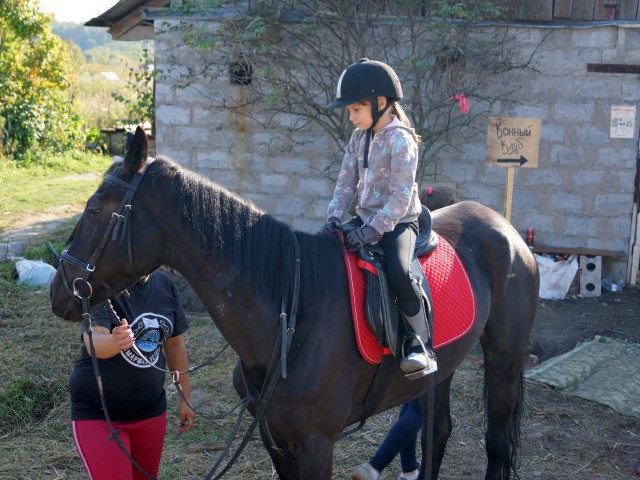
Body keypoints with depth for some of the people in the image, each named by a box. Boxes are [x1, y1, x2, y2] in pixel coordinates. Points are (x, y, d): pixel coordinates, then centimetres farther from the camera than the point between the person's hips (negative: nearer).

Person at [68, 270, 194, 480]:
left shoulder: (165, 284, -1)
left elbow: (175, 345, 9)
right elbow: (94, 342, -34)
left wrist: (185, 398, 13)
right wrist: (114, 342, -57)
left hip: (151, 410, 5)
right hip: (98, 413, -5)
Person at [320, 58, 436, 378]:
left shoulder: (400, 139, -16)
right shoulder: (359, 137, 8)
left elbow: (401, 197, -22)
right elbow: (346, 182, 8)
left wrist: (372, 230, -28)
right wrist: (335, 217, -8)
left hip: (398, 222, -8)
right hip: (365, 219, 8)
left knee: (399, 272, -33)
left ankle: (421, 346, -21)